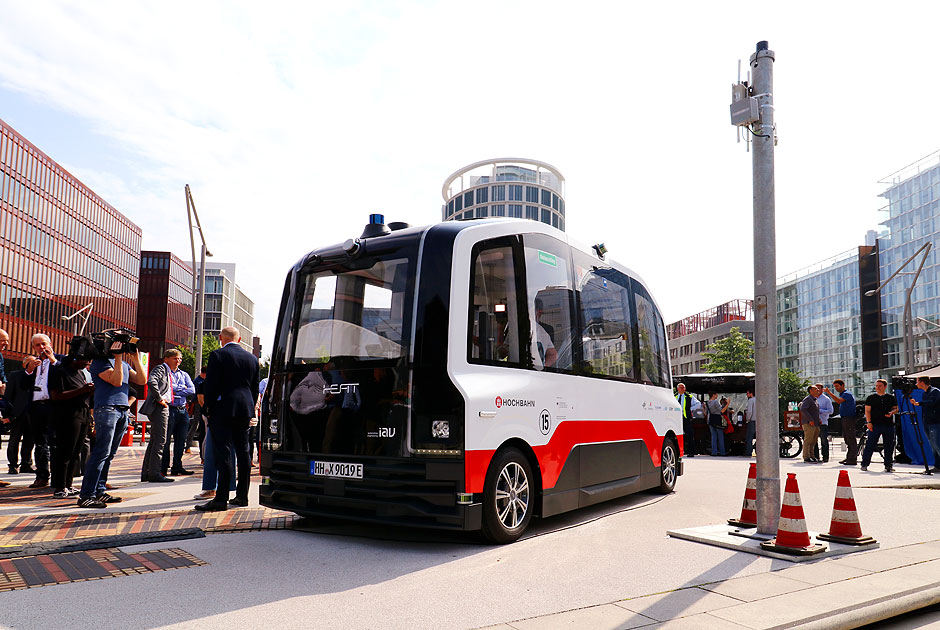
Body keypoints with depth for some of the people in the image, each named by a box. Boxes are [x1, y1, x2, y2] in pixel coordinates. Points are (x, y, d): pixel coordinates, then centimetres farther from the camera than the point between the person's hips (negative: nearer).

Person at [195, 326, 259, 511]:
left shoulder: (217, 356, -6)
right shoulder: (252, 358, 11)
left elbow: (210, 385, -9)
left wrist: (209, 407, 1)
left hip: (223, 409, -5)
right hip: (244, 411, 6)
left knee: (223, 453, -7)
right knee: (243, 452, 10)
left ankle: (221, 499, -8)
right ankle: (242, 495, 17)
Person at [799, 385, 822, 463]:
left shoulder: (815, 400, 20)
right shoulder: (808, 399, -11)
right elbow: (803, 409, -22)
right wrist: (810, 419, -24)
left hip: (815, 424, 10)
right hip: (809, 424, -9)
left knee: (813, 441, 11)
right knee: (808, 440, -9)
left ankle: (812, 456, 17)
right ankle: (806, 458, -8)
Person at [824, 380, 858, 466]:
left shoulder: (847, 394, -12)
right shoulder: (842, 394, 20)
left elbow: (839, 401, -29)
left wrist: (829, 392, -30)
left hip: (849, 418, -11)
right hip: (845, 418, 11)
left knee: (851, 439, -9)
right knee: (847, 439, 13)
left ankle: (852, 459, -9)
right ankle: (849, 458, 18)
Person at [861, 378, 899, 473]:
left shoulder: (891, 398, 11)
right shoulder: (871, 398, 6)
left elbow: (896, 408, 14)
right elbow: (867, 411, 4)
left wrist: (891, 412, -8)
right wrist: (869, 422, -6)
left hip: (888, 425, 2)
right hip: (874, 425, -2)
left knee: (889, 446, 5)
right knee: (870, 445, -3)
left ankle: (888, 465, 16)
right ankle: (864, 464, 3)